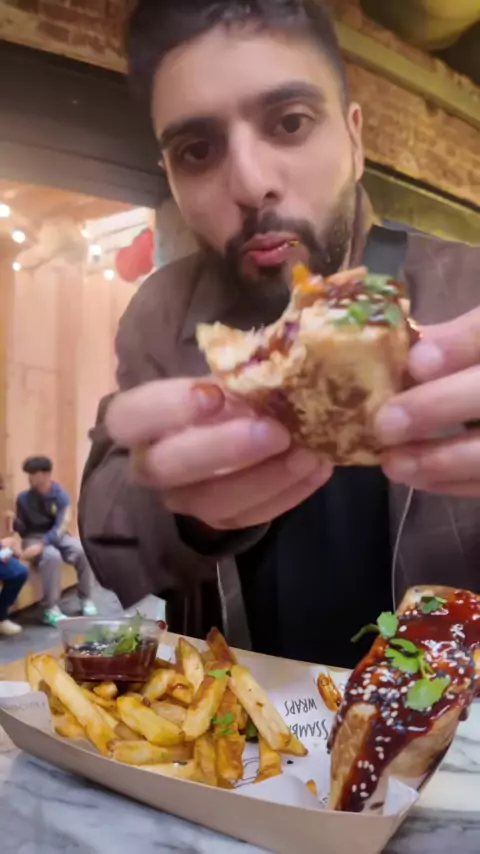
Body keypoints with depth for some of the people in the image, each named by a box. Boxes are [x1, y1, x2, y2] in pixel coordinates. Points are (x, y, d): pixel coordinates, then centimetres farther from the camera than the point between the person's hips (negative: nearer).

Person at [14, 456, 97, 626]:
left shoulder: (61, 495, -7)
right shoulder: (24, 498, -5)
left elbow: (60, 527, -17)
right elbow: (22, 529, -1)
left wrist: (42, 544, -31)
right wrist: (14, 521, -24)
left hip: (56, 536, 2)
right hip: (34, 538, -2)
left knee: (83, 551, -26)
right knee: (51, 556, -36)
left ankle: (86, 599, -5)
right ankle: (50, 609, -28)